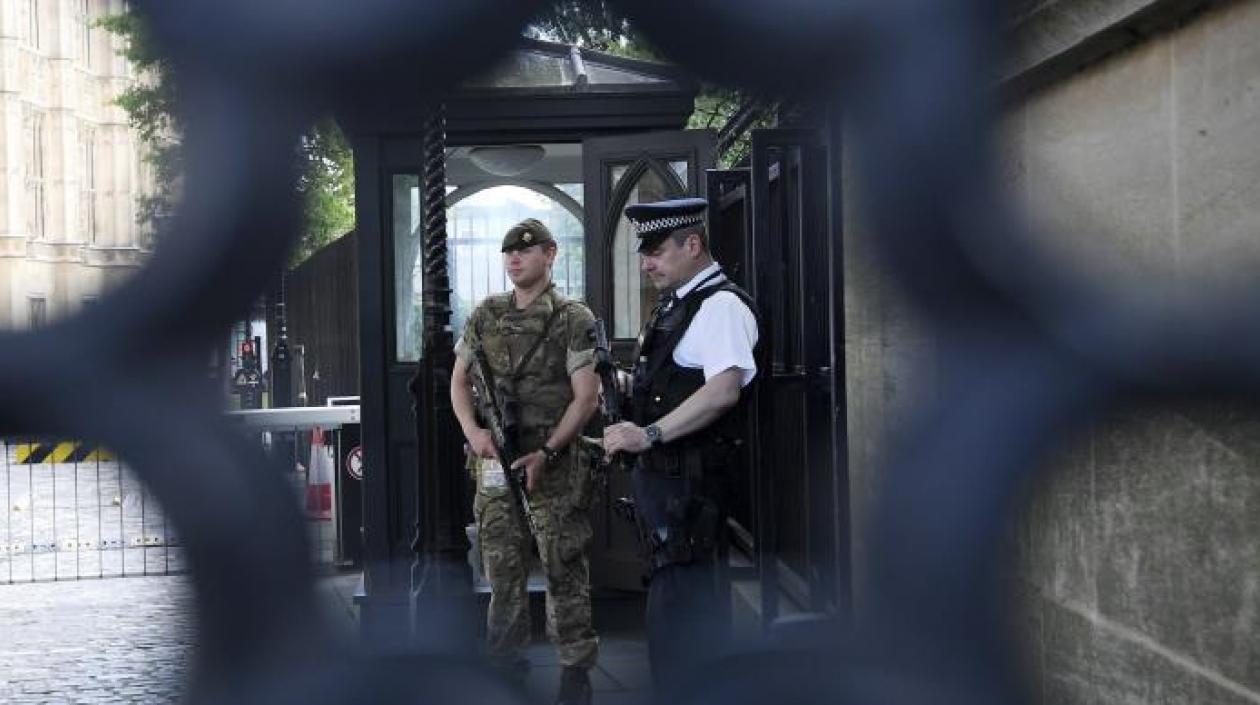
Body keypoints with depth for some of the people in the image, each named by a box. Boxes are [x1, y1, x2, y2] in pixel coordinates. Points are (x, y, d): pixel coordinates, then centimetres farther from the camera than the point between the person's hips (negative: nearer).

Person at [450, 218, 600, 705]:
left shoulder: (574, 320, -5)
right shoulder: (485, 315, 10)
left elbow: (587, 396, -8)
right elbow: (459, 380, 14)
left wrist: (546, 453, -16)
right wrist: (473, 431, -5)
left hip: (553, 463, -4)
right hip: (495, 462, 5)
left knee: (564, 569, 0)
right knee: (502, 567, 11)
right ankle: (506, 661, 24)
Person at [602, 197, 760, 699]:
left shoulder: (721, 304, -13)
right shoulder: (675, 305, 18)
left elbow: (724, 389, -26)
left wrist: (649, 434, -26)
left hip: (689, 481, -10)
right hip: (660, 471, 10)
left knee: (678, 613, -9)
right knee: (695, 603, 17)